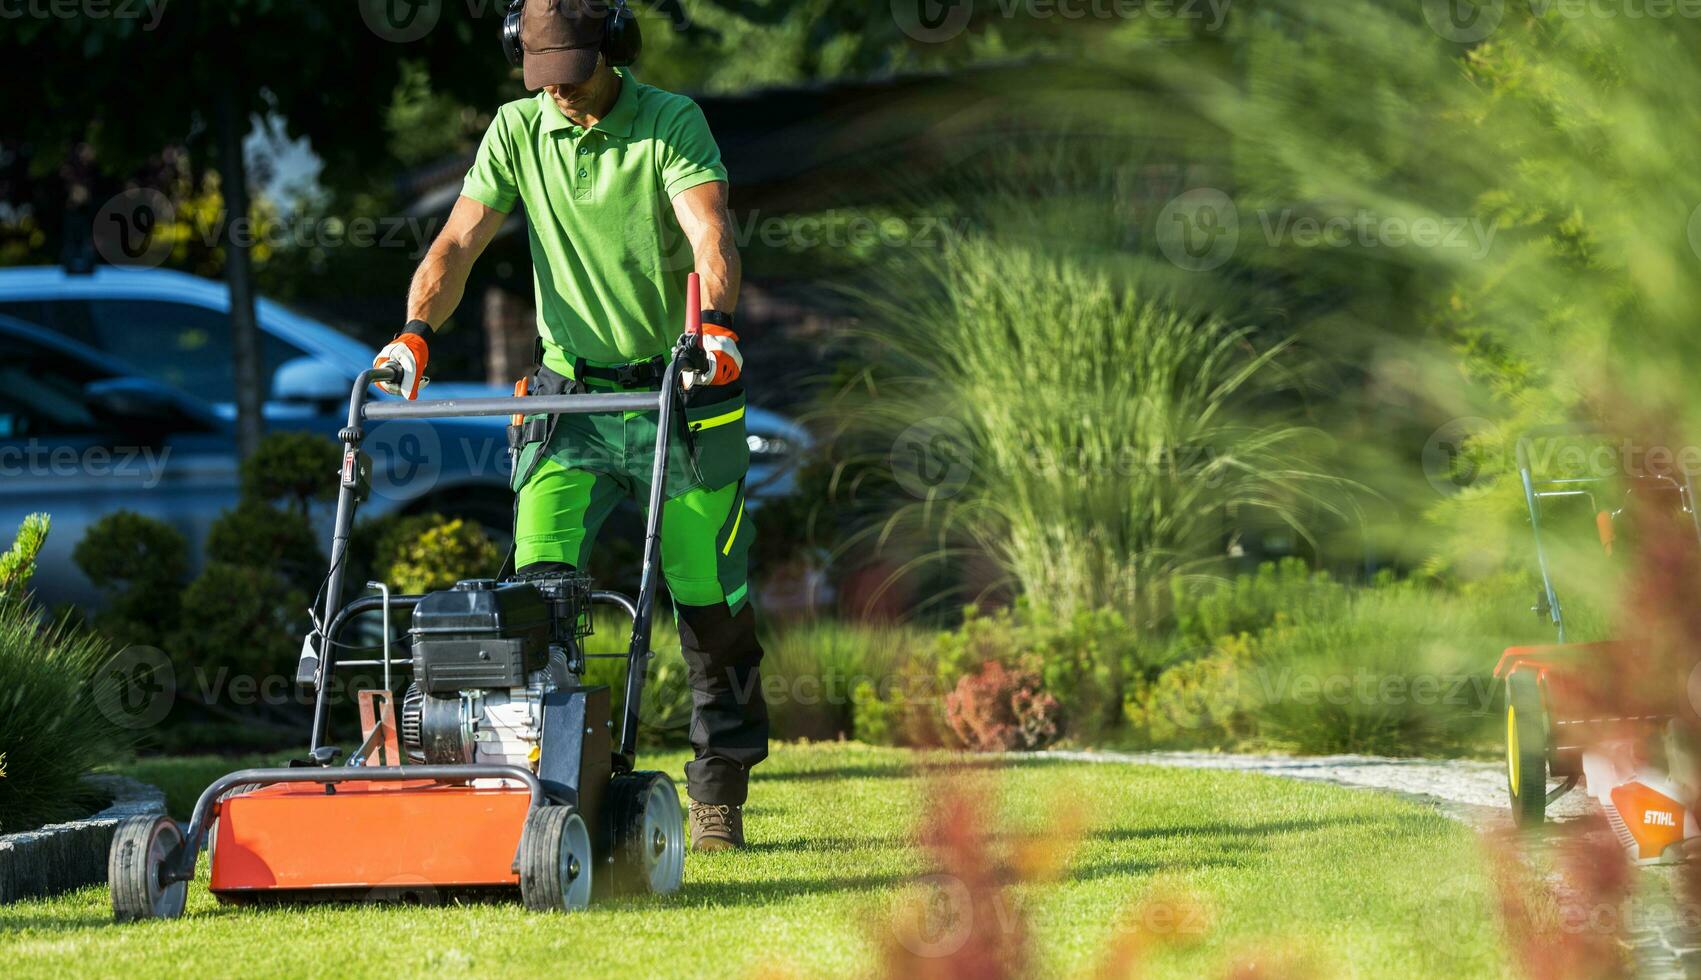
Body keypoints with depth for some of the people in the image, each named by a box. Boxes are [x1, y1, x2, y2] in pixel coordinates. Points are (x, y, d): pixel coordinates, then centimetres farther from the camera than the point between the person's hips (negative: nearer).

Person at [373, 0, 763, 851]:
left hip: (677, 393, -2)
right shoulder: (518, 131, 1)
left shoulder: (672, 124, -10)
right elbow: (460, 241, -4)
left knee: (711, 605, 3)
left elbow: (710, 237, -25)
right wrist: (416, 331, -22)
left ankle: (718, 797, 17)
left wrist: (714, 323, -44)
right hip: (571, 396, 2)